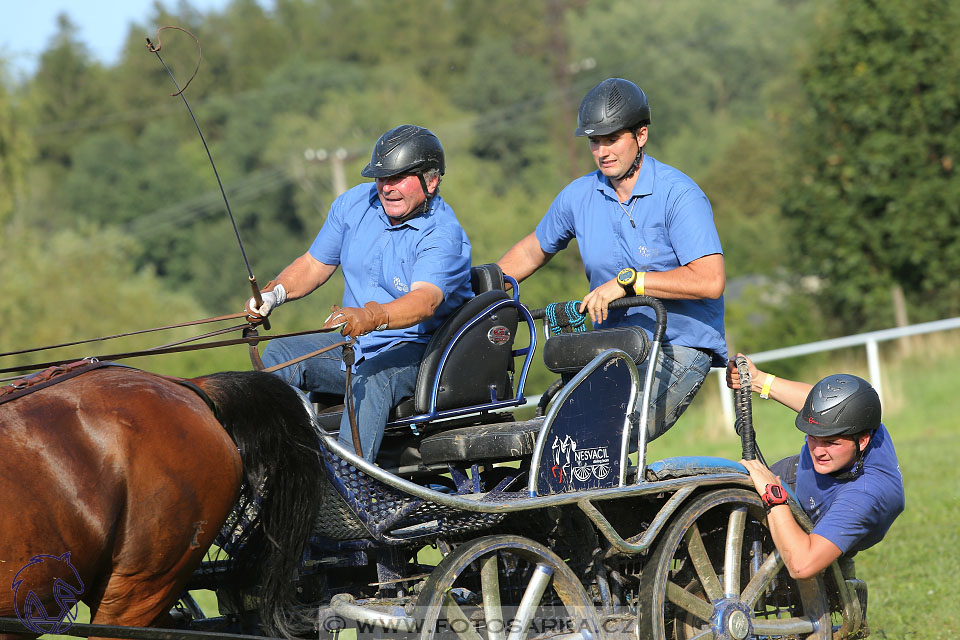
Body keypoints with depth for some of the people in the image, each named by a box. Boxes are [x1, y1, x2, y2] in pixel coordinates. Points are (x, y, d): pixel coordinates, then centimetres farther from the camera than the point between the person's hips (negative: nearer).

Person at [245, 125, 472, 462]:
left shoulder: (443, 235, -17)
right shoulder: (355, 203, 4)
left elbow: (425, 300, -35)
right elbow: (315, 263, 13)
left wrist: (370, 317, -54)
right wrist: (274, 293, -8)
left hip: (417, 349, -7)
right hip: (355, 345, 7)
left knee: (370, 381, -38)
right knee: (280, 353, -17)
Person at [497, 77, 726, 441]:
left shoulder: (678, 195, -10)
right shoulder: (579, 196, 8)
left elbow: (709, 280, -20)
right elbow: (533, 250, 27)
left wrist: (629, 281, -23)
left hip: (679, 350, -6)